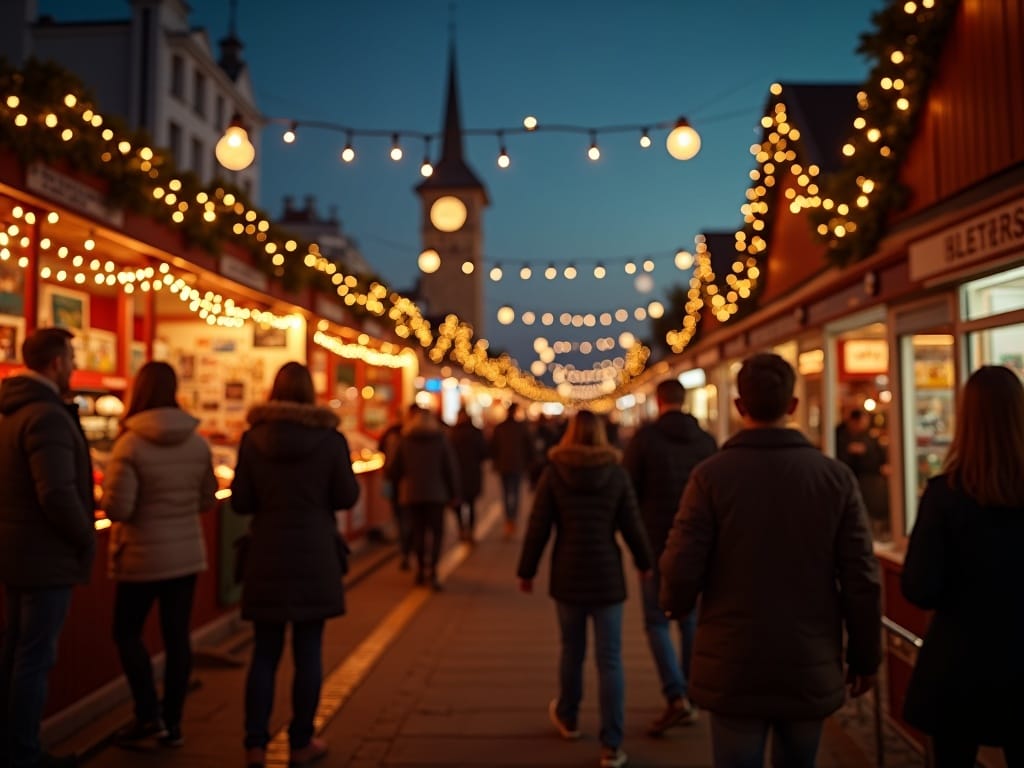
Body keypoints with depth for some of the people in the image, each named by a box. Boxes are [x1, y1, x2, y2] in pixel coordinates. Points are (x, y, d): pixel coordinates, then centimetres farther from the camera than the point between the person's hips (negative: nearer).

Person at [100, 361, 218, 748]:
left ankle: (148, 714, 7)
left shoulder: (130, 444, -16)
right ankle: (172, 723, 17)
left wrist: (109, 494, 3)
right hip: (186, 553, 4)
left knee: (127, 632, 14)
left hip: (142, 556, -4)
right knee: (176, 635, 10)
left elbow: (117, 508, -17)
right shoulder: (198, 443, -2)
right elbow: (207, 500, 6)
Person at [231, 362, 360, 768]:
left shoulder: (253, 438, -3)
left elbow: (240, 501, -2)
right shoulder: (330, 438, -7)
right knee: (308, 652, 8)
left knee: (264, 653, 10)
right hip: (315, 556, -1)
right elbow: (347, 496, -4)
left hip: (267, 557, 2)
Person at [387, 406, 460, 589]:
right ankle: (432, 569, -13)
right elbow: (451, 467, -3)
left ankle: (421, 568, 15)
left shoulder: (405, 440, 4)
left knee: (418, 530, 12)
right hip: (436, 493, -2)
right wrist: (454, 493, 2)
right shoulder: (440, 438, -1)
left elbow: (395, 469, 6)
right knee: (436, 531, 1)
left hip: (412, 493, 2)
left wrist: (400, 488, 21)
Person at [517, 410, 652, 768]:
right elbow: (631, 526, -1)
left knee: (571, 650, 19)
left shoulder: (553, 472, -4)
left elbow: (538, 528, -4)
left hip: (567, 574, 1)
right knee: (610, 661, 4)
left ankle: (567, 718, 40)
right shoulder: (616, 473, -4)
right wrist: (644, 563, 16)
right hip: (606, 574, -1)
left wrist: (526, 571, 6)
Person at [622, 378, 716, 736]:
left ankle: (677, 697, -9)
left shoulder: (645, 437, -9)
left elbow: (627, 488, -8)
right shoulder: (706, 440, 1)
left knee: (657, 621, 3)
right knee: (690, 619, 14)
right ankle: (689, 696, 19)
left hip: (656, 542, -4)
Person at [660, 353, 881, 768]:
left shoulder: (710, 475, -11)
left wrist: (676, 604, 9)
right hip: (811, 670, 3)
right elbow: (862, 580, -4)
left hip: (732, 671, -2)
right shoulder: (836, 476, -5)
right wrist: (865, 657, 9)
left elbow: (681, 572, -14)